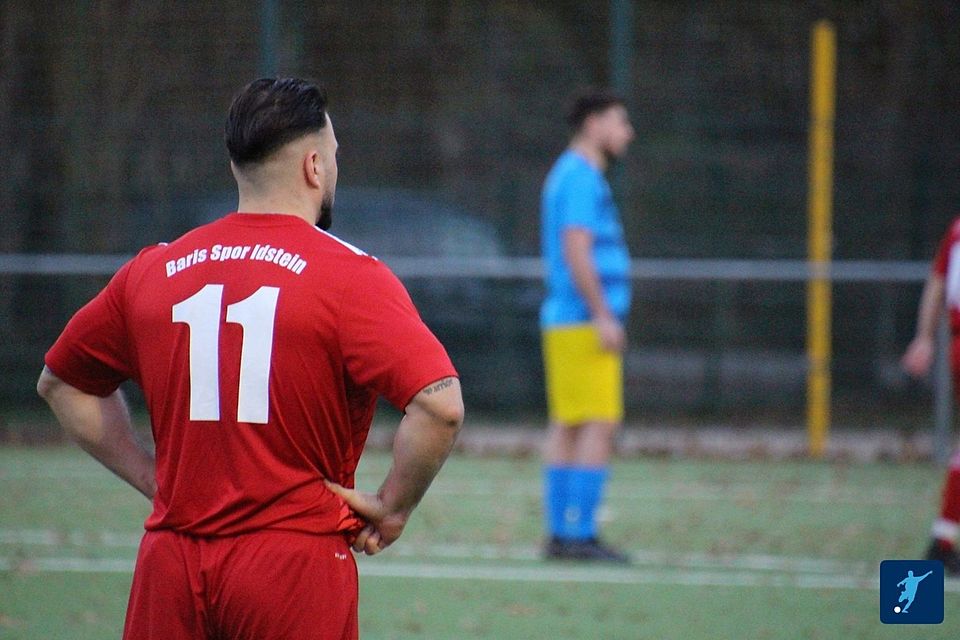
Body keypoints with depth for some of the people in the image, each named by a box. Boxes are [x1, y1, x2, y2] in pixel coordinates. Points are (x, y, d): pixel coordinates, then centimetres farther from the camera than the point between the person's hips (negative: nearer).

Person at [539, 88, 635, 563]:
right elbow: (576, 251, -20)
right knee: (599, 427, -12)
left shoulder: (570, 176, 20)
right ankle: (580, 535, -15)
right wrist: (603, 316, -21)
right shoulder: (581, 178, -12)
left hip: (565, 323, 10)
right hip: (585, 323, -10)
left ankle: (560, 535, 8)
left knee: (566, 428, 8)